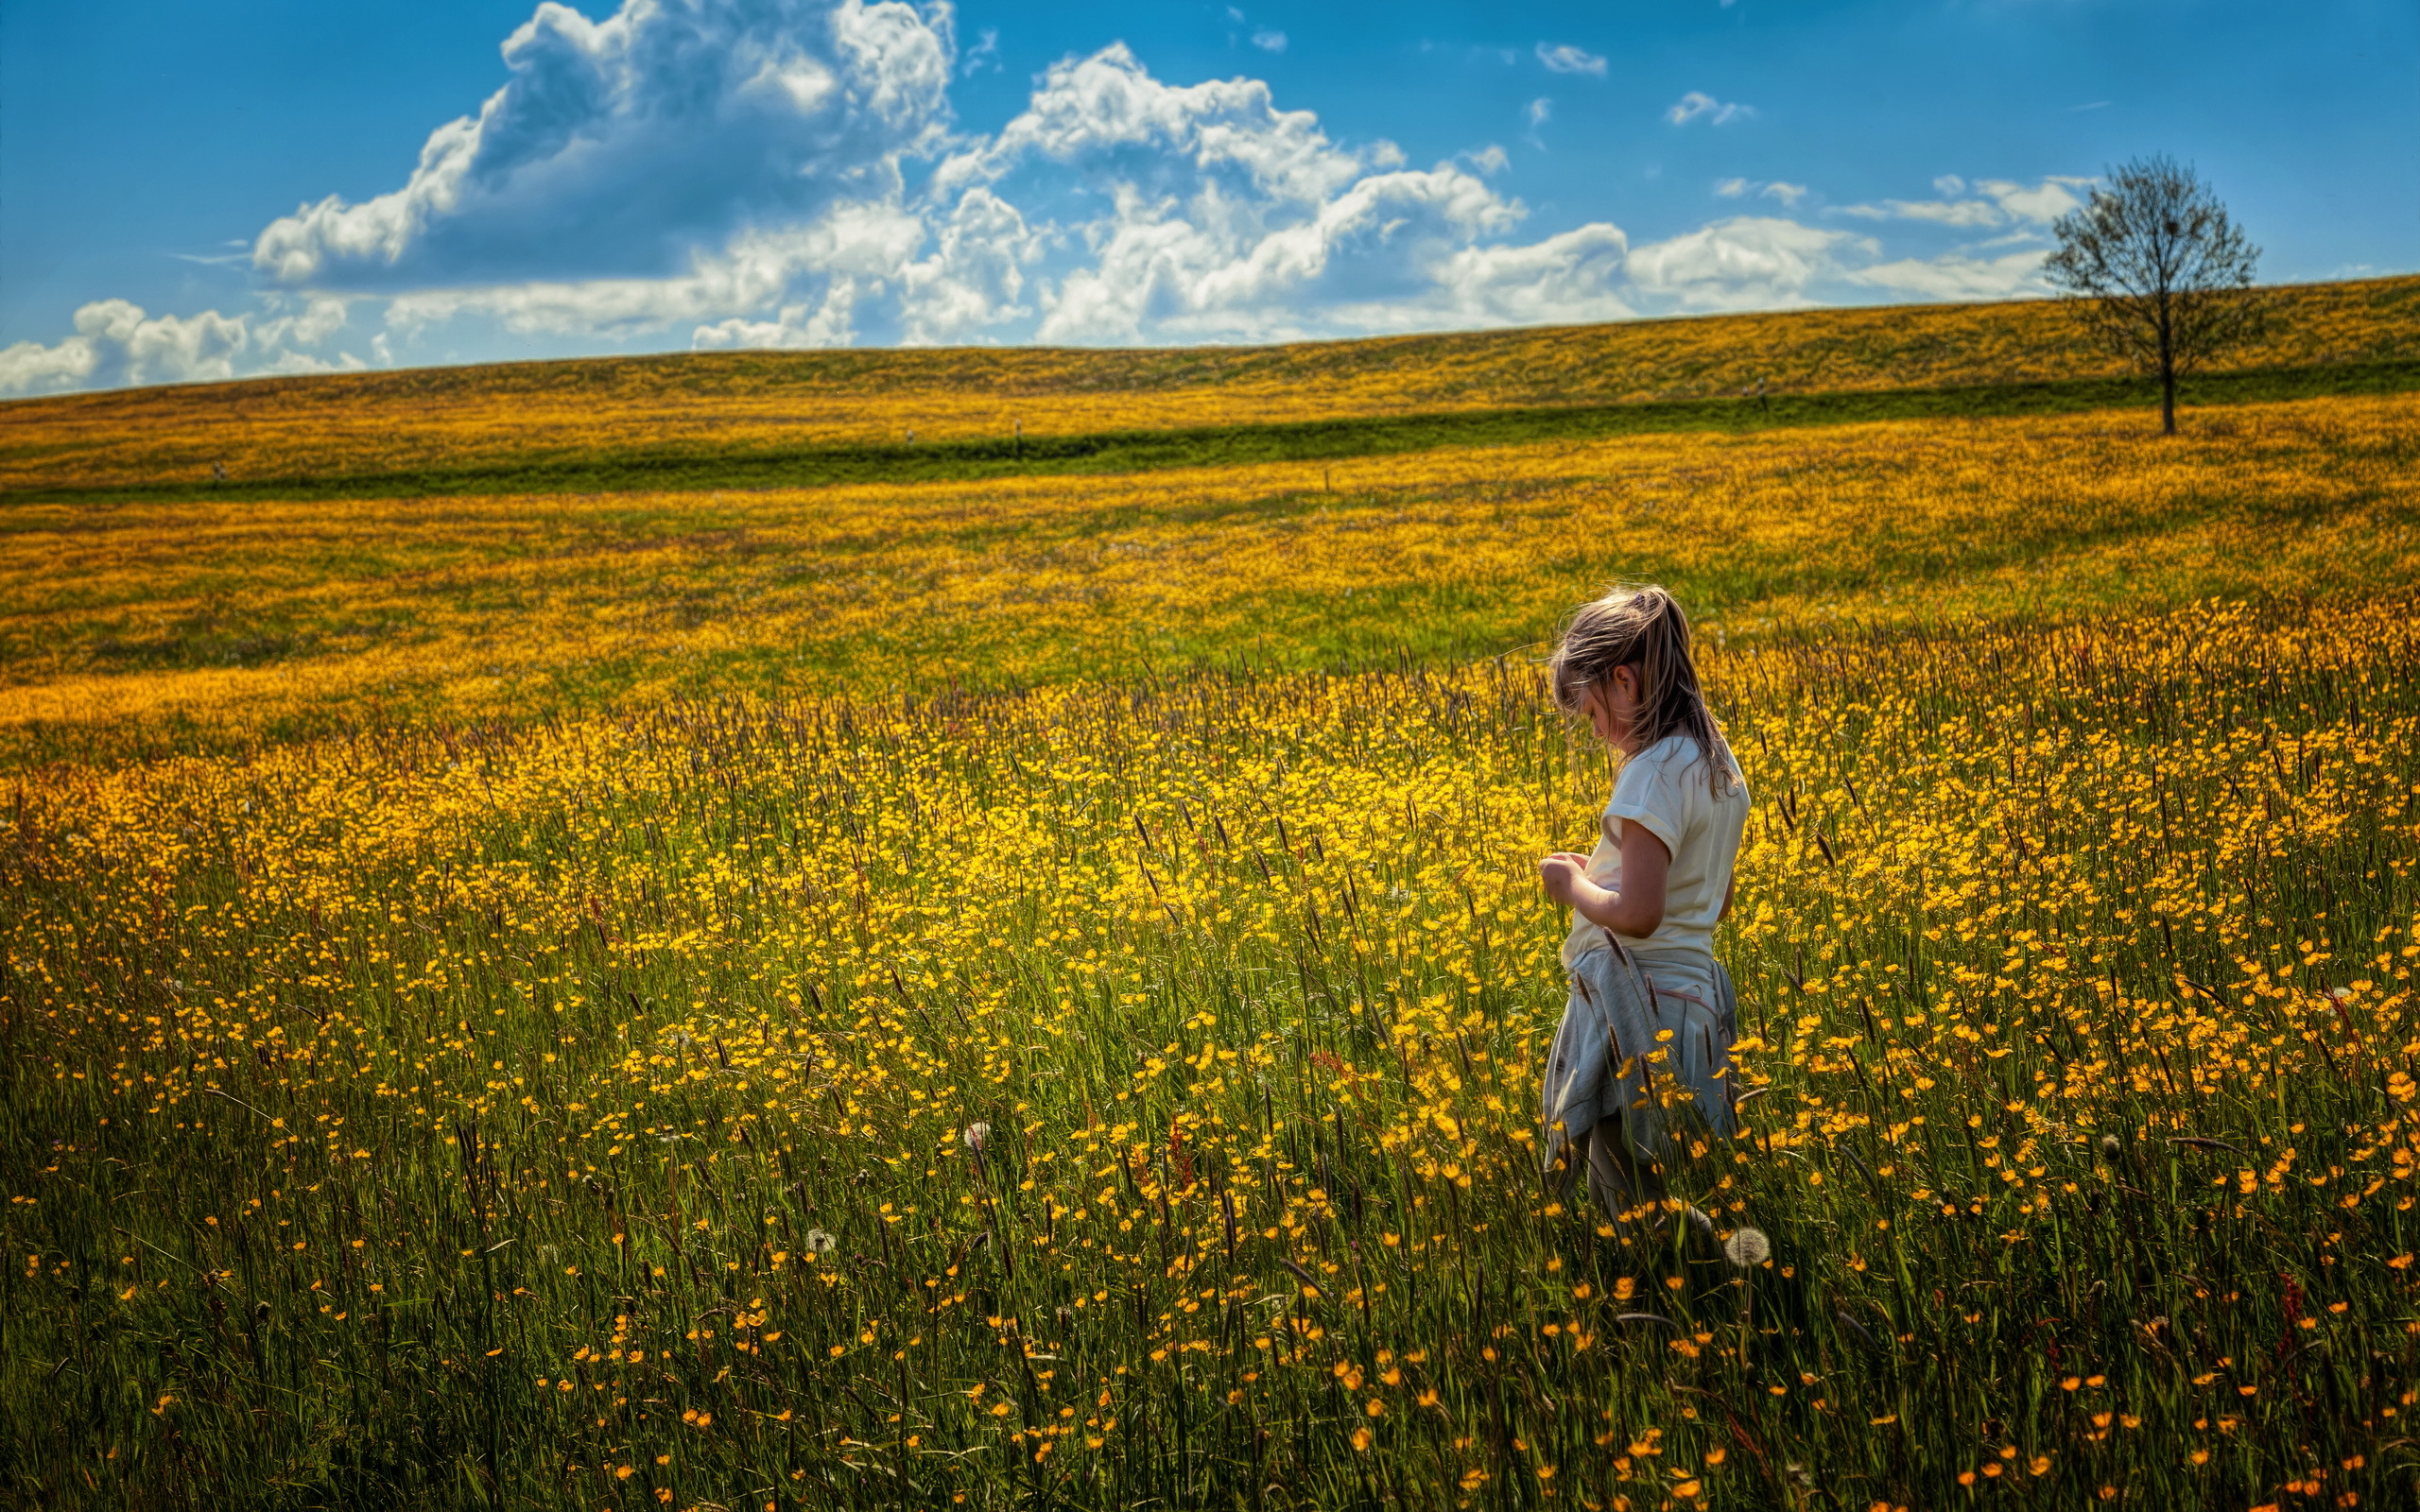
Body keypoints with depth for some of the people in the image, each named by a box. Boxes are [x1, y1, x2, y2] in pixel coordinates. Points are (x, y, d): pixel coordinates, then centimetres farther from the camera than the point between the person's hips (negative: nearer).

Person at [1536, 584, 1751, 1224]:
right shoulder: (1716, 762, 12)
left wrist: (1572, 885, -7)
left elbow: (1638, 914, -25)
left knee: (1630, 1205, -3)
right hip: (1692, 996, 10)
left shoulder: (1655, 771, -18)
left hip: (1639, 1012, -10)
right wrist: (1603, 868, 17)